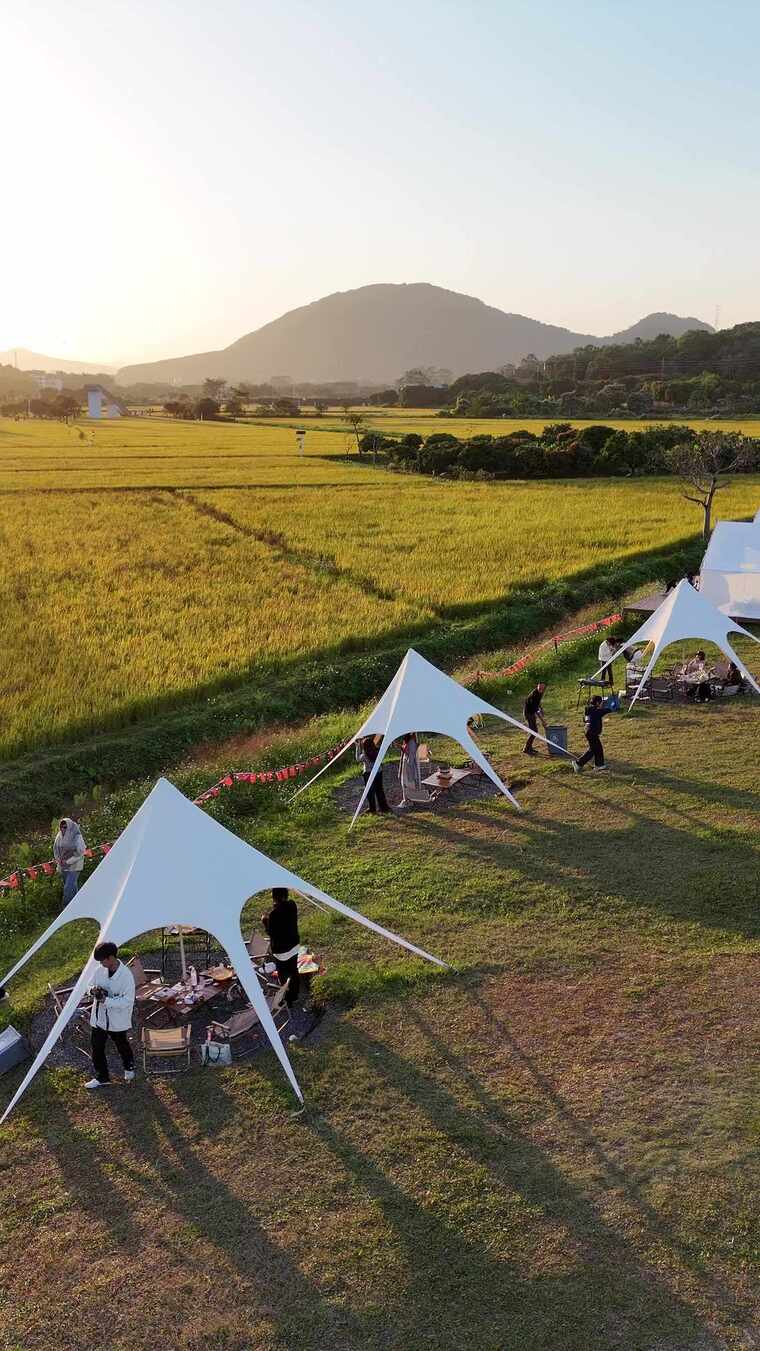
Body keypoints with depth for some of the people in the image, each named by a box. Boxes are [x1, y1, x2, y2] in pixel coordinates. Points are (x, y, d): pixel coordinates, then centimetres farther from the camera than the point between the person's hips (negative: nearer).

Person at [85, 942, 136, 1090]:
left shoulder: (126, 976, -25)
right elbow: (94, 984, 10)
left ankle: (129, 1068, 45)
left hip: (117, 1020, -5)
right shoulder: (102, 971, -6)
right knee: (97, 1048, 8)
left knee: (122, 1046, 19)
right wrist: (95, 989, -14)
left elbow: (128, 1001, -25)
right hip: (99, 1017, 5)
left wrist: (105, 1000, -30)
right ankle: (102, 1077, 26)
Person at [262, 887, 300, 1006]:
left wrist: (264, 921, -5)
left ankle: (287, 1001, 29)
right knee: (294, 972, 24)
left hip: (282, 950, -7)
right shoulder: (292, 904, -9)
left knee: (284, 976, 13)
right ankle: (294, 996, 42)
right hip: (294, 945, 7)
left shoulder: (274, 913, -30)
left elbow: (271, 932, -19)